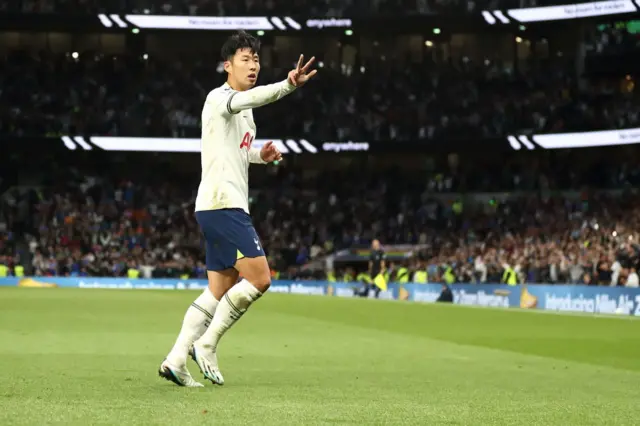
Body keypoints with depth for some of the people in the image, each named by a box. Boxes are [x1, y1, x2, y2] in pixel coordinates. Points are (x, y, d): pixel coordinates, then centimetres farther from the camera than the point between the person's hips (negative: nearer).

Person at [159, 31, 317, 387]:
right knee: (259, 278, -13)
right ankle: (206, 344, -5)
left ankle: (175, 360, 8)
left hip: (229, 207, 10)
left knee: (219, 292, 9)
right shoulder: (219, 98, -8)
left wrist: (260, 155, 13)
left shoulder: (243, 112, 21)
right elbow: (251, 97, -31)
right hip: (222, 205, -10)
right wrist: (288, 86, -49)